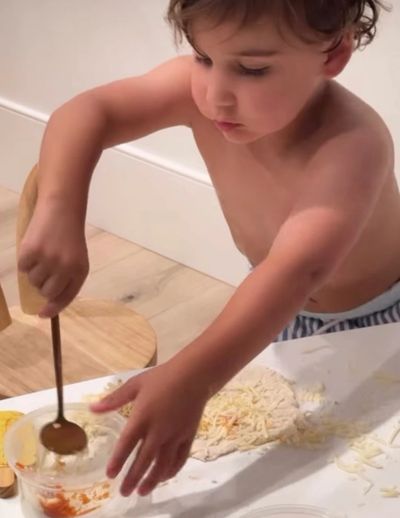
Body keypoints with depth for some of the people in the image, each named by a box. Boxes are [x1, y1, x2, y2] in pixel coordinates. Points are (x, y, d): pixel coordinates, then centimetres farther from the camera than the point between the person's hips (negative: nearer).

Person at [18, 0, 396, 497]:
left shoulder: (353, 146, -40)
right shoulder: (199, 88, -26)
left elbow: (299, 271, -53)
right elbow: (86, 113, -32)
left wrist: (191, 376, -67)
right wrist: (59, 208, -53)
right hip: (285, 316, 4)